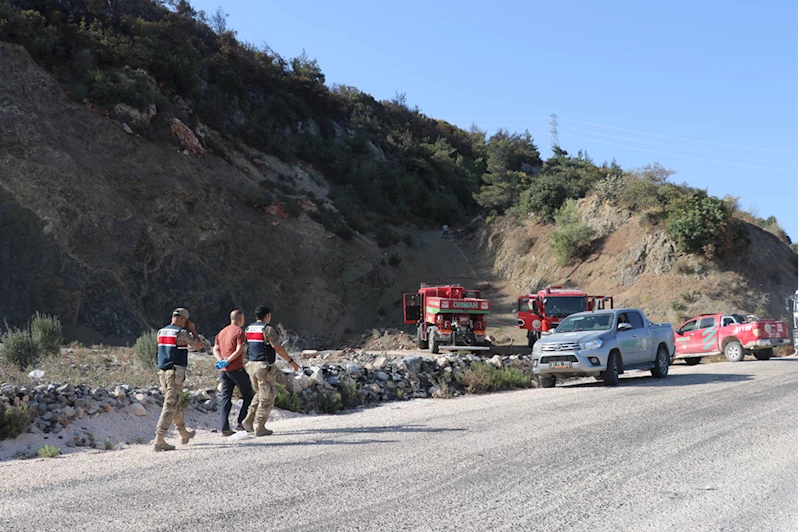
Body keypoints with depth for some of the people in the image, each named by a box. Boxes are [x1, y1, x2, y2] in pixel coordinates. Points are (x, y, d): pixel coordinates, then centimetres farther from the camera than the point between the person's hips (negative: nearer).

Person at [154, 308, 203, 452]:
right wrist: (193, 330, 10)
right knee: (170, 406, -8)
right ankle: (159, 440, -14)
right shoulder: (181, 333, -11)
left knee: (175, 404, 20)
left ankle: (184, 434, 35)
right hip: (175, 372, -8)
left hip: (162, 371, 8)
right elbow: (199, 345, -1)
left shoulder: (161, 332, 11)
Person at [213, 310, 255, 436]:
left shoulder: (221, 332, 18)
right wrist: (227, 361, -13)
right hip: (236, 368, -7)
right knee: (248, 395, 6)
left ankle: (224, 427, 0)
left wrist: (221, 360, -3)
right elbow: (239, 350, -16)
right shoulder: (239, 331, -6)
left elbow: (215, 350, 11)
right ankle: (242, 423, 1)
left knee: (226, 398, 6)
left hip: (223, 370, 7)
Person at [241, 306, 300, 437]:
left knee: (260, 394, 22)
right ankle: (260, 427, 1)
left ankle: (249, 420, 11)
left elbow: (246, 346, 16)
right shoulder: (268, 329, -12)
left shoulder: (249, 329, 11)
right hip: (264, 366, -8)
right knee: (267, 397, 1)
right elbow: (278, 348, -13)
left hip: (251, 365, 8)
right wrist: (291, 361, -5)